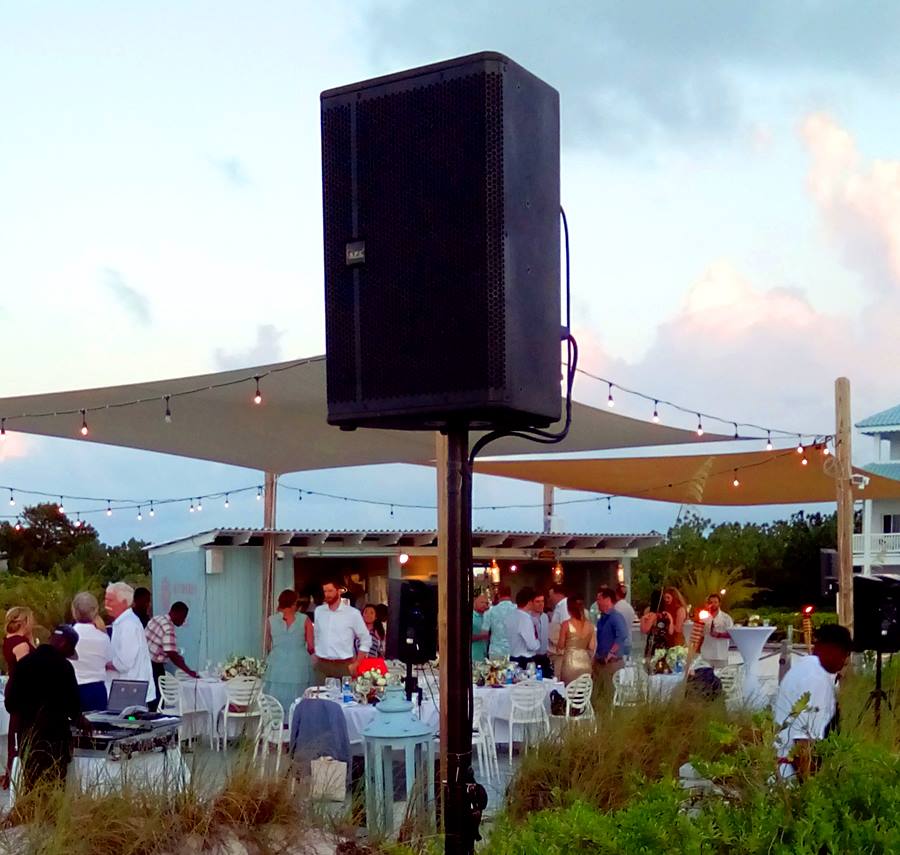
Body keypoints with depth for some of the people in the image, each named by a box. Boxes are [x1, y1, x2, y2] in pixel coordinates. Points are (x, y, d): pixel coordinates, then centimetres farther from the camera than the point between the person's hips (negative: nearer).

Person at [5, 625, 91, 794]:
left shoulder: (24, 662, 6)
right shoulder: (62, 666, -11)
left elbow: (10, 701, 9)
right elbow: (71, 701, -6)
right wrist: (78, 719, 14)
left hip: (27, 733, 6)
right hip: (53, 733, -6)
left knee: (31, 787, 10)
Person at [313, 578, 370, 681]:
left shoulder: (352, 613, -3)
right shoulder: (318, 611, 8)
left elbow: (366, 640, 2)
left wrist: (355, 664, -2)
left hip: (343, 666, -3)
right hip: (321, 665, 3)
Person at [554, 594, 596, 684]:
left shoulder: (566, 624, -8)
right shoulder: (589, 625, 1)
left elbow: (560, 646, 0)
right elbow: (592, 647, 5)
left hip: (570, 661, -4)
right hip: (585, 663, 4)